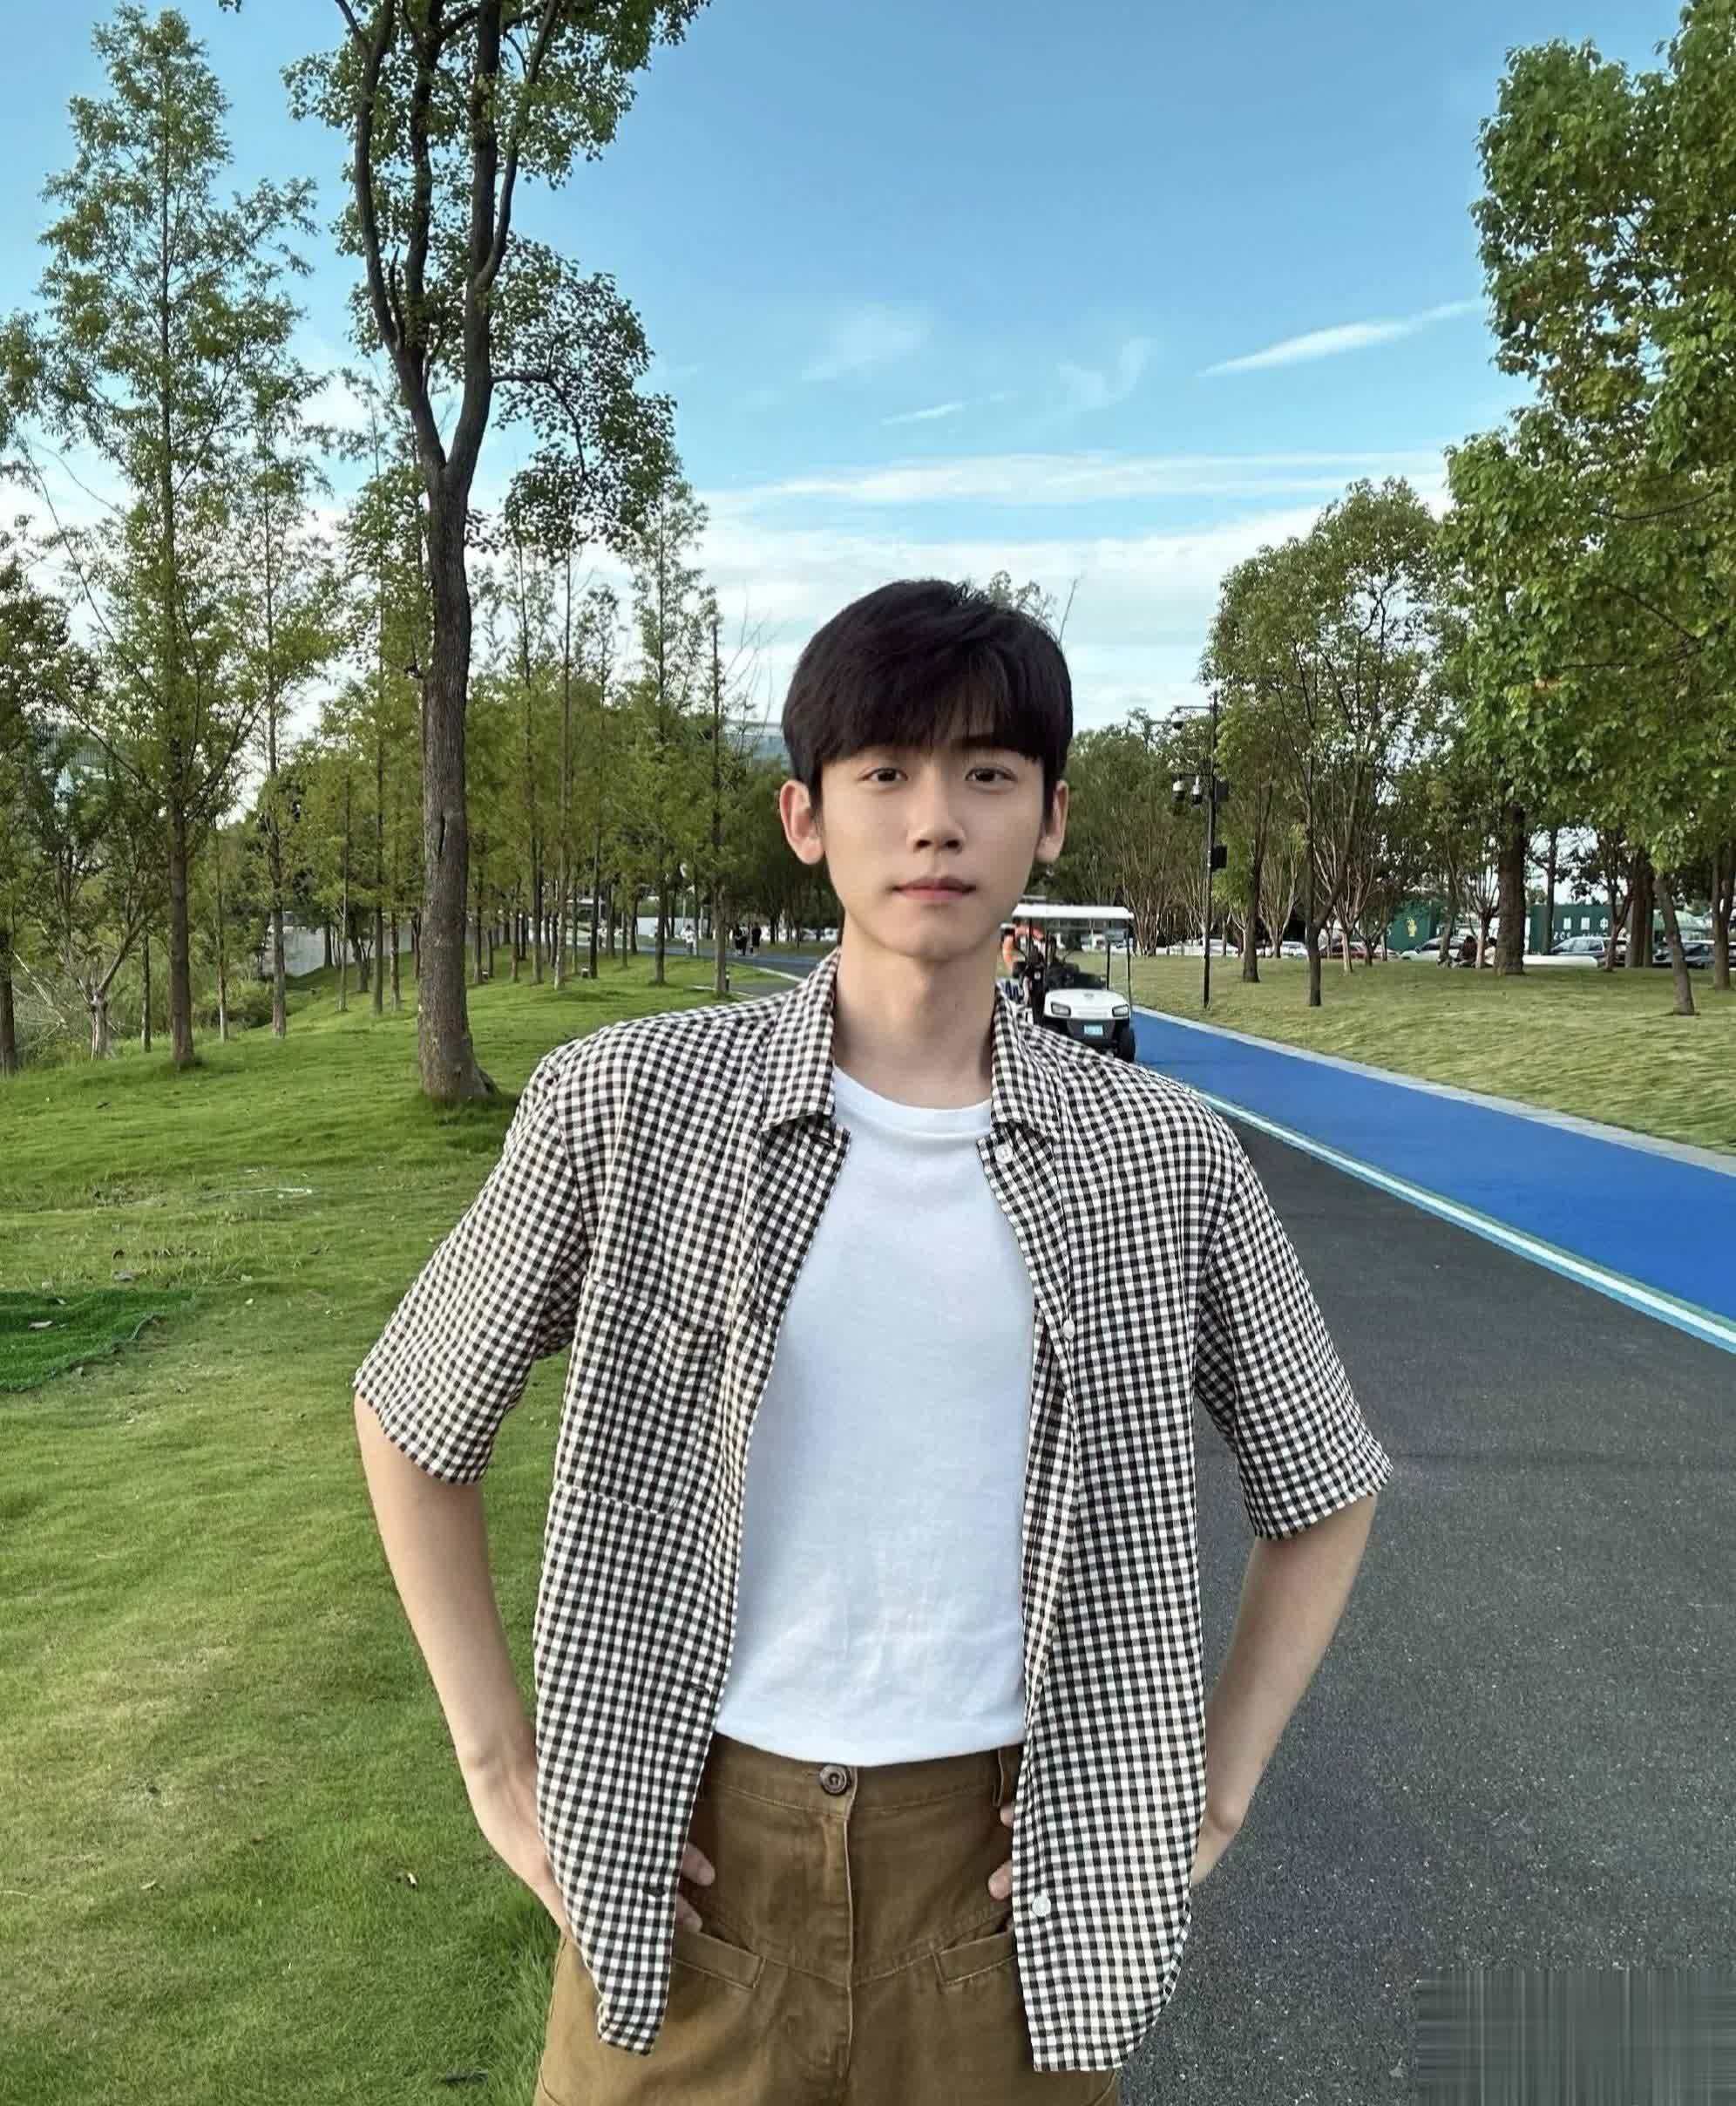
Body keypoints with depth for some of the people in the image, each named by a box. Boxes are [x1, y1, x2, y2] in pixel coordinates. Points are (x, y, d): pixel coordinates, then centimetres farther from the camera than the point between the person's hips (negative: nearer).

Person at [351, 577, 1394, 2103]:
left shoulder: (1166, 1159, -6)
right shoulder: (624, 1106, -11)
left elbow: (1325, 1489, 8)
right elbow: (410, 1416, 2)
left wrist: (1209, 1791, 1)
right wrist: (505, 1771, -1)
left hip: (1005, 1868, 1)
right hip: (688, 1862, 0)